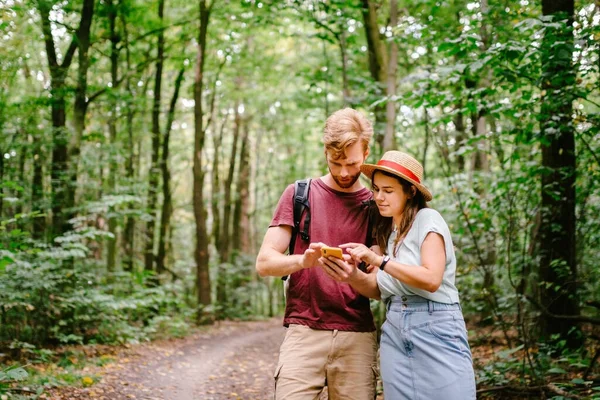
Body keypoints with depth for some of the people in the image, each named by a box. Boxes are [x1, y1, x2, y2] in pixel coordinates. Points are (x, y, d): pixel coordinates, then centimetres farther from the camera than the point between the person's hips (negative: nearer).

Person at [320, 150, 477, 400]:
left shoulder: (427, 219, -5)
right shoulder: (388, 231, 16)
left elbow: (432, 279, -17)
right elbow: (380, 290, 8)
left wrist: (379, 261, -20)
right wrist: (353, 276, -12)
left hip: (435, 330, -6)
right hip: (395, 333, 6)